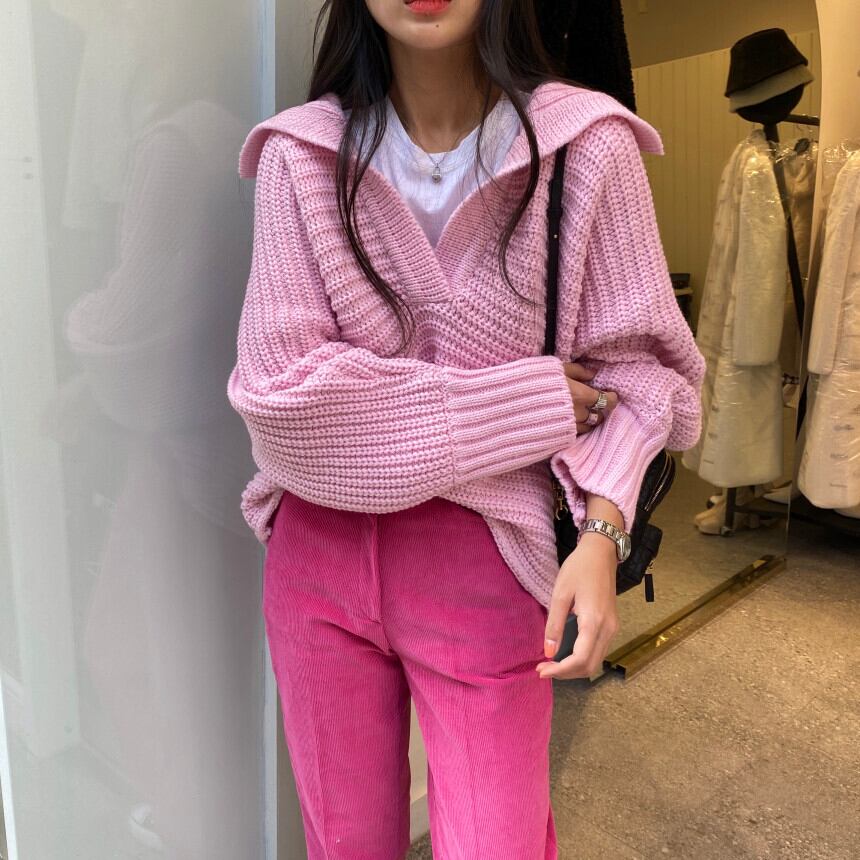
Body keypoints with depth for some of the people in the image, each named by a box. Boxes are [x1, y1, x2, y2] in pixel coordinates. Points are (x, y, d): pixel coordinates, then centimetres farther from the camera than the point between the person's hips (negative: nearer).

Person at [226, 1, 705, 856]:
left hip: (483, 558, -1)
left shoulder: (587, 146, -7)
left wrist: (601, 531, -18)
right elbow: (275, 384, -14)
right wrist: (527, 402, -15)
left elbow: (633, 364, -2)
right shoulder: (300, 153, -5)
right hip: (319, 545, 2)